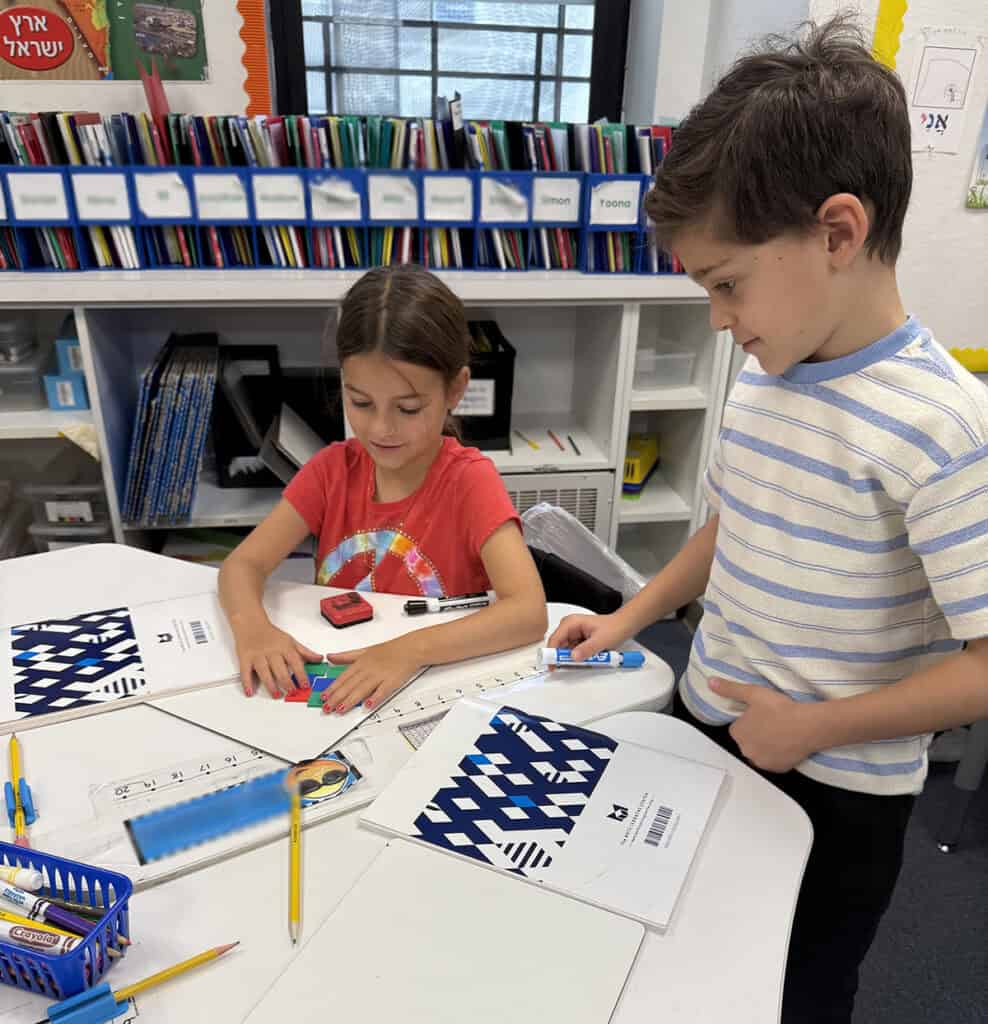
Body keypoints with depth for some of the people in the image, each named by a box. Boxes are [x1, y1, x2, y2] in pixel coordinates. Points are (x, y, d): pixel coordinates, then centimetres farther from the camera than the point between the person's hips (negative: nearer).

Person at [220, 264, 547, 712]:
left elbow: (529, 613, -24)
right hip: (331, 685, 4)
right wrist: (251, 625, -26)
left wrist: (411, 649, -36)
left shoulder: (469, 480, -15)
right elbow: (243, 564, -6)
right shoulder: (333, 468, -2)